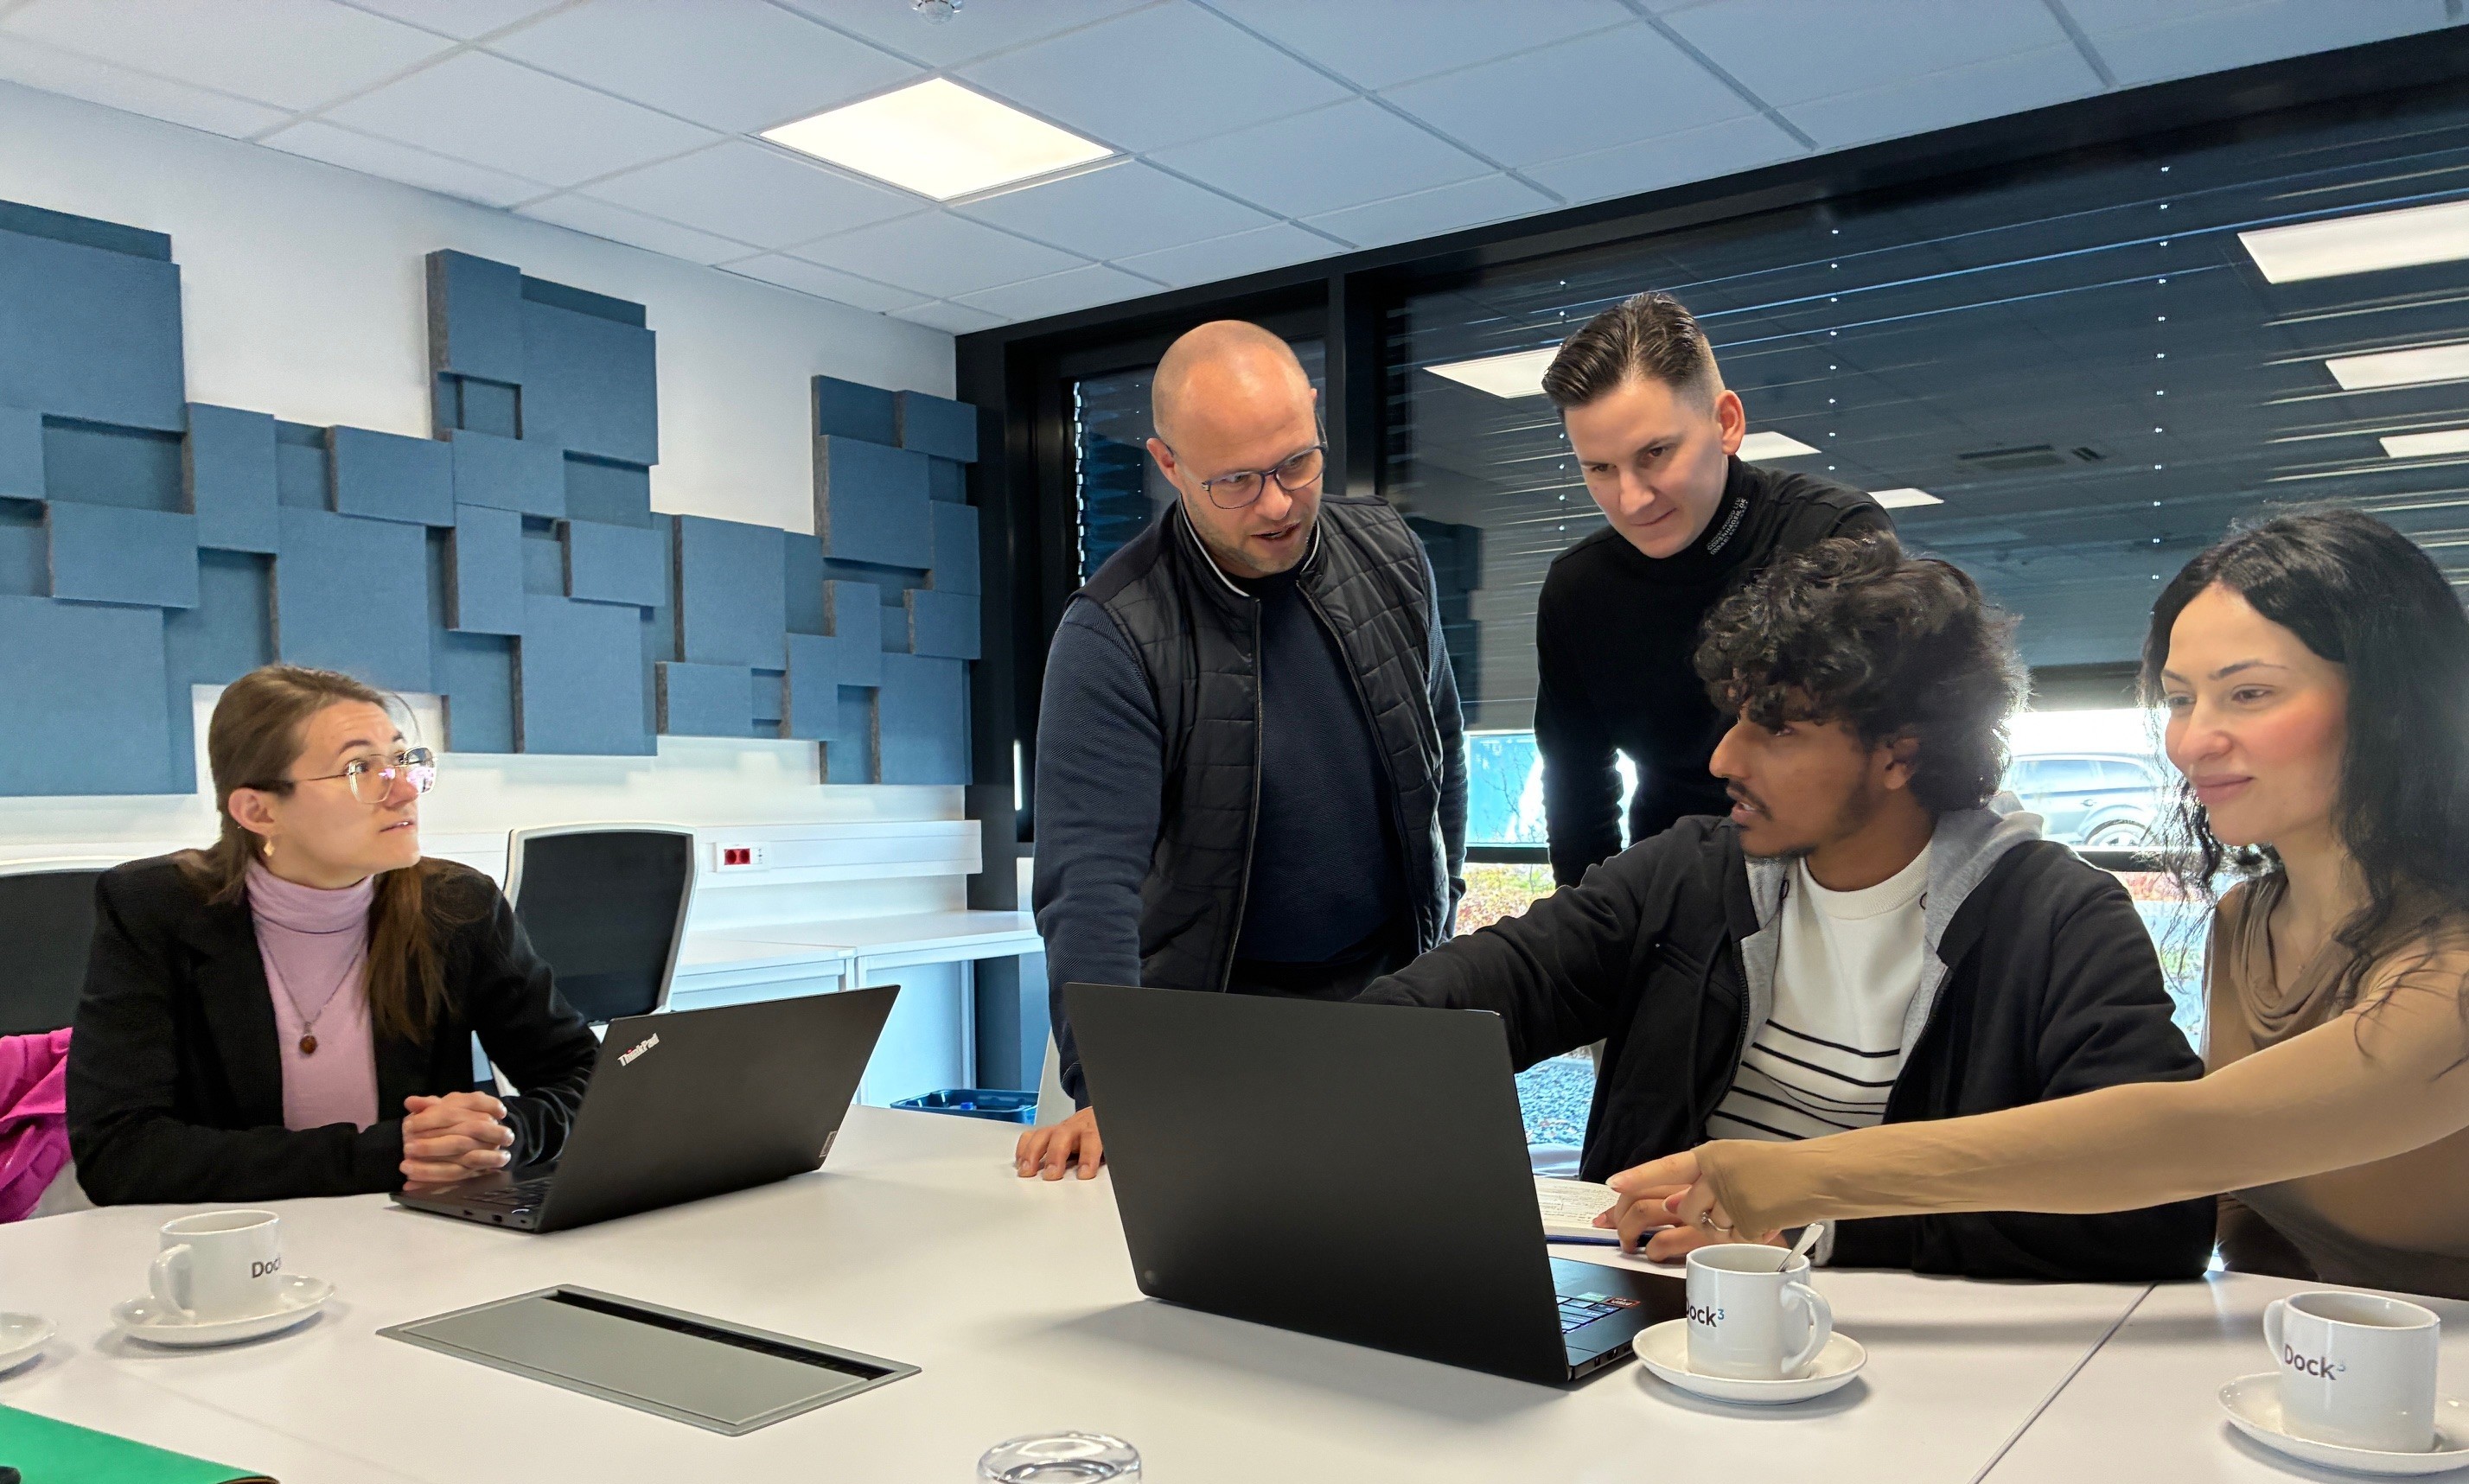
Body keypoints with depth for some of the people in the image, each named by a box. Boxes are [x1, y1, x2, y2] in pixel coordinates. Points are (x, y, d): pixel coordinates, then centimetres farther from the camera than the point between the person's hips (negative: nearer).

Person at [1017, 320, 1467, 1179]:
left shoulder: (1391, 557, -3)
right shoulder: (1111, 636, -19)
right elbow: (1091, 875, -26)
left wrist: (1437, 921, 13)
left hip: (1392, 985, 4)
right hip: (1214, 1013, -3)